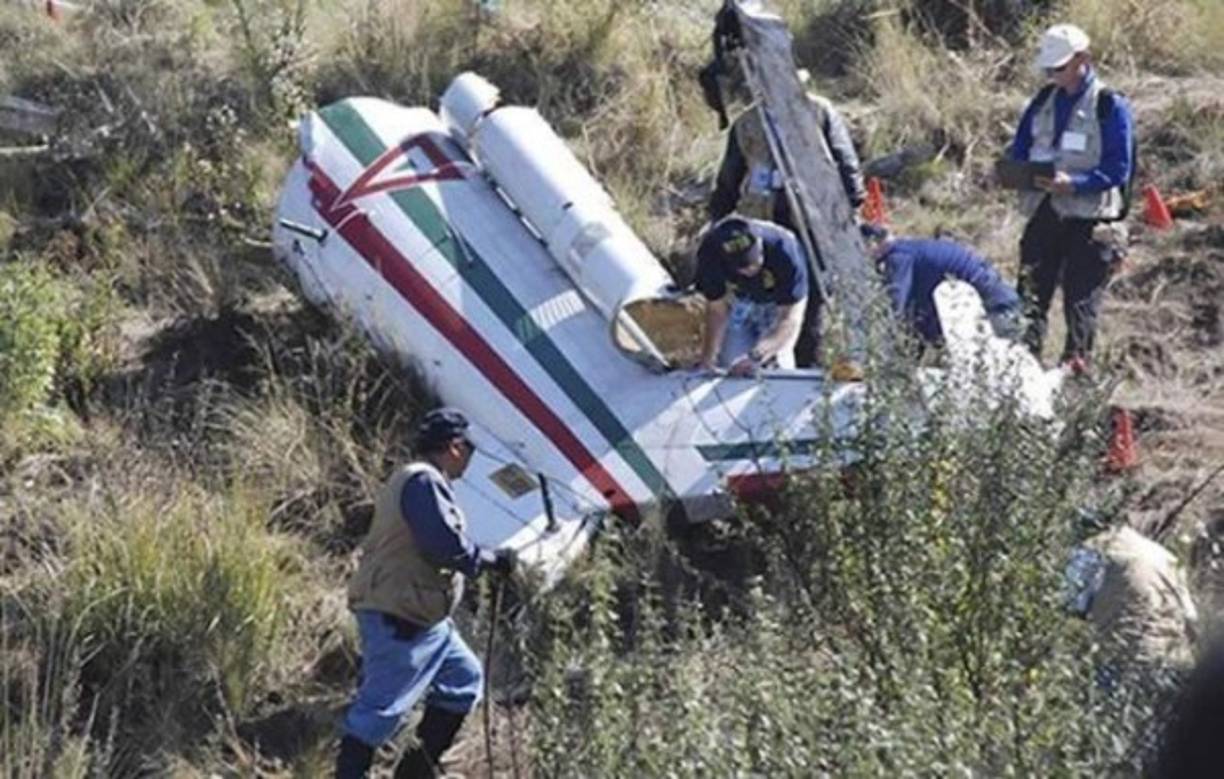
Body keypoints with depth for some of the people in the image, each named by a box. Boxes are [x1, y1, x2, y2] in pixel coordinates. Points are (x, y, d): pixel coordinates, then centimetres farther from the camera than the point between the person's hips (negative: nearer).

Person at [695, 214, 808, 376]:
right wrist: (707, 358, -30)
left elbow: (790, 320, -39)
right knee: (728, 365, -6)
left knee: (775, 364, -14)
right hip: (739, 300, 2)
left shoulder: (784, 252, -41)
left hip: (776, 302, -2)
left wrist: (755, 356, -52)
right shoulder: (710, 252, -34)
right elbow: (717, 309, -21)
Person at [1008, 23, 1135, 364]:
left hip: (1088, 218, -5)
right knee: (1031, 294, 0)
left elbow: (1118, 169, -11)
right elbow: (1019, 151, 18)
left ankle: (1074, 363, 3)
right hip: (1043, 212, 5)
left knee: (1080, 301, -1)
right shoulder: (1044, 100, 11)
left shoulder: (1110, 106, -6)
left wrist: (1074, 183, -24)